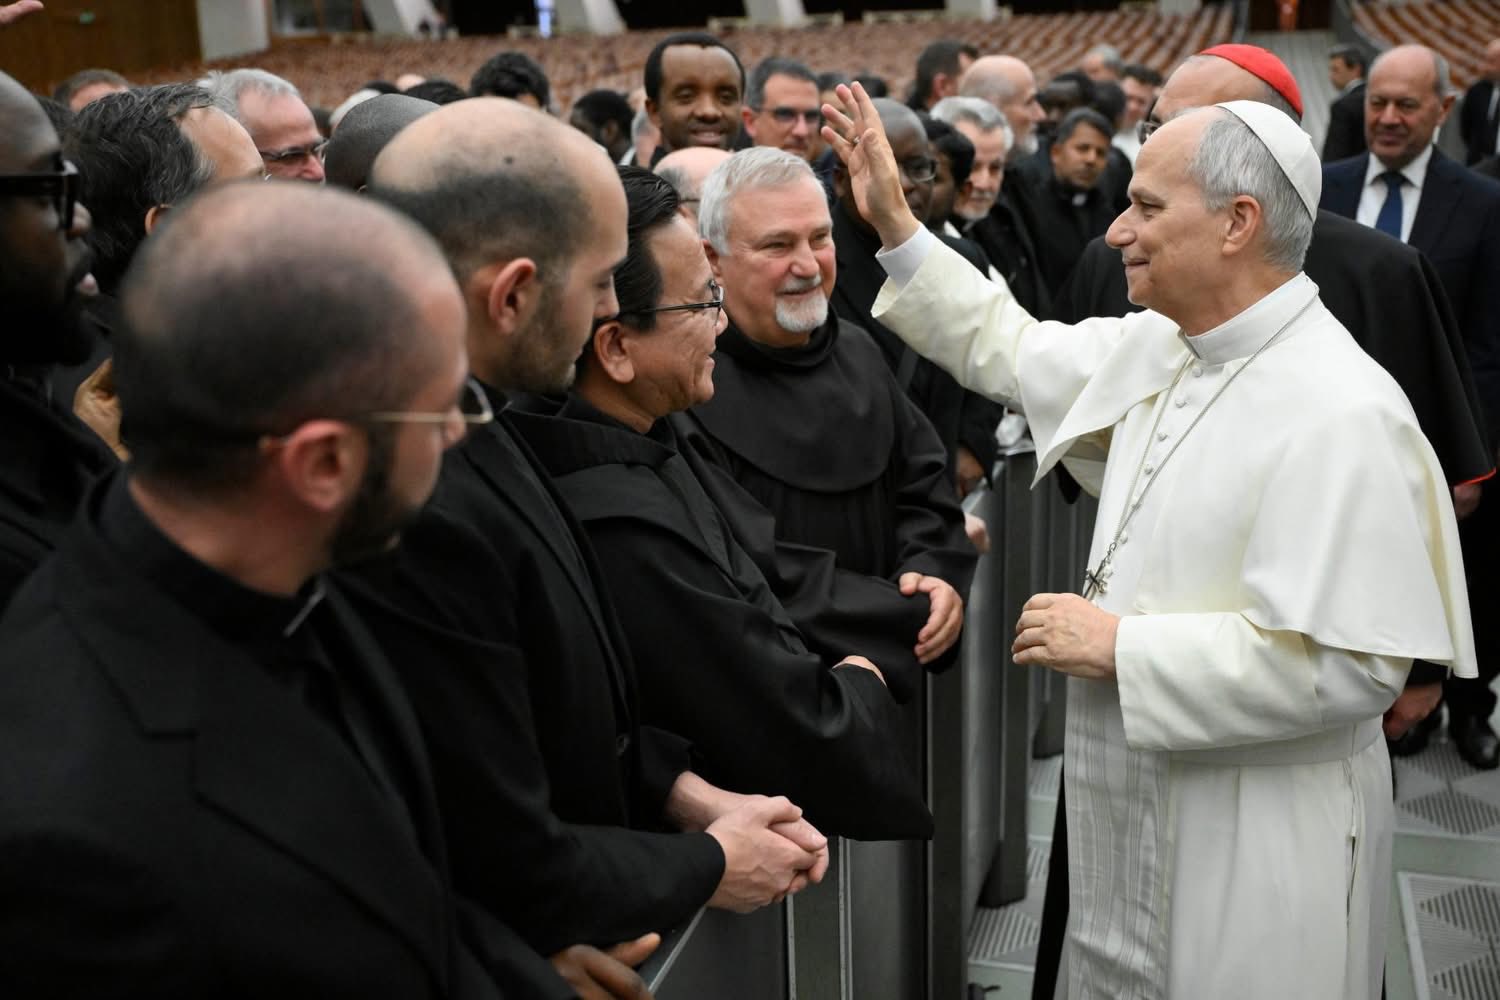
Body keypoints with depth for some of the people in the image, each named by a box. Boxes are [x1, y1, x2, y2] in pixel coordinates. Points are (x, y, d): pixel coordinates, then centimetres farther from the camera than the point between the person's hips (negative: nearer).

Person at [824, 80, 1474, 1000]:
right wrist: (896, 225, 13)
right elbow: (1011, 352, 17)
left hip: (1258, 851, -7)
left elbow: (1346, 665, -29)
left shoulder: (1342, 414, -23)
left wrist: (1120, 644, -23)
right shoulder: (1156, 349, 2)